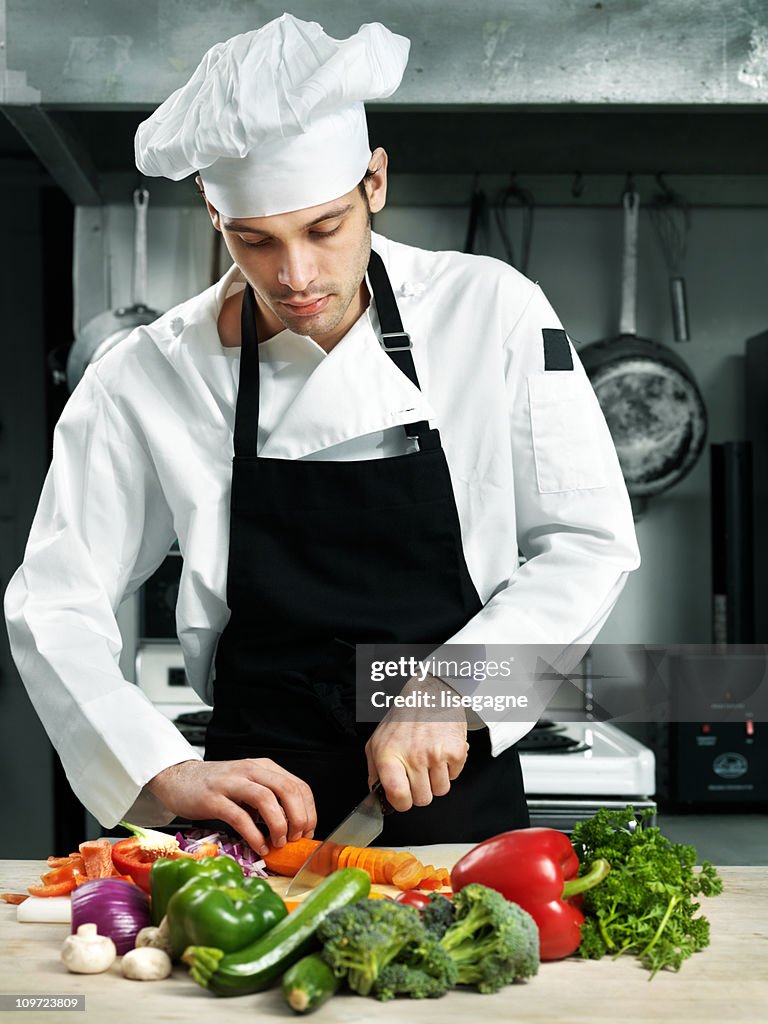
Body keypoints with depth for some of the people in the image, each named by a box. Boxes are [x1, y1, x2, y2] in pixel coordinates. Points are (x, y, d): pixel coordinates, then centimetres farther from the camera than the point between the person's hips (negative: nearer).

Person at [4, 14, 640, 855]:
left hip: (461, 792, 0)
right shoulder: (146, 383, -4)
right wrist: (165, 773, -16)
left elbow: (589, 543, -1)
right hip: (259, 808, 0)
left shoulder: (491, 312, -4)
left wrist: (451, 691, -14)